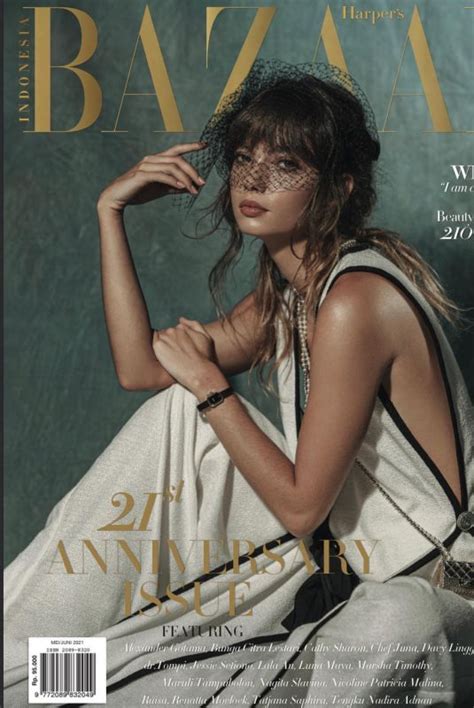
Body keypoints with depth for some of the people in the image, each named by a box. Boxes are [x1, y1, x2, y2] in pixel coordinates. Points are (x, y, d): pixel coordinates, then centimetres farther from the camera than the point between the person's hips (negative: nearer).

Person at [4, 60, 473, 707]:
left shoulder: (354, 301, -25)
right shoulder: (290, 291, 5)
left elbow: (300, 506, -22)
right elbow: (140, 368, 3)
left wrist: (208, 383, -13)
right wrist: (111, 209, 1)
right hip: (350, 552, 8)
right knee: (179, 406, 1)